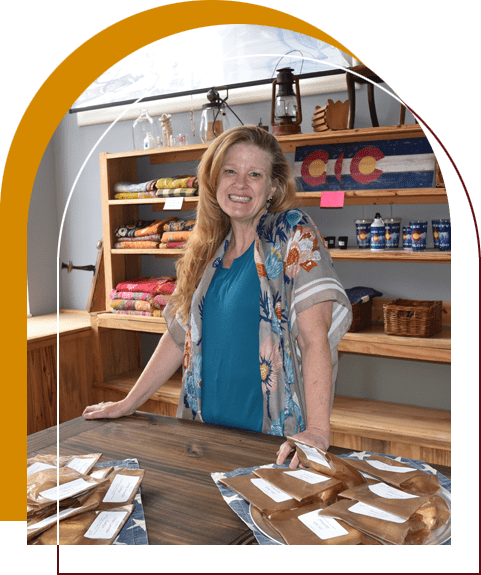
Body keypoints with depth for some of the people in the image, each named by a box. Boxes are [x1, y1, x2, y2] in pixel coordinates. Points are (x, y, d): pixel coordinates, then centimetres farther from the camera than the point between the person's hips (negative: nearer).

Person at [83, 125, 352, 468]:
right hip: (207, 425, 5)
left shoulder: (293, 233, -9)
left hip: (277, 436, -5)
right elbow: (181, 334, 13)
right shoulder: (208, 247, 7)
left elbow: (315, 336, -19)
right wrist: (128, 404, 13)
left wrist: (317, 431, -28)